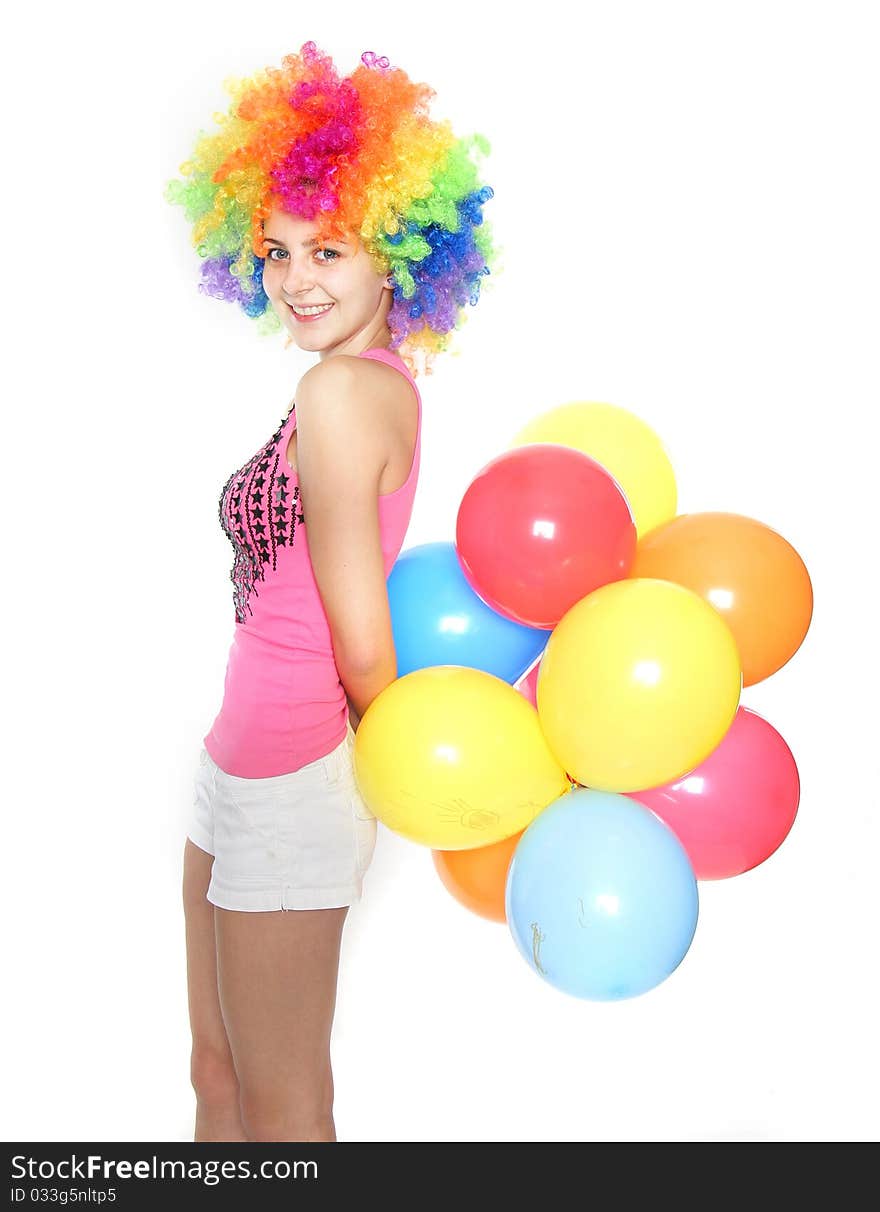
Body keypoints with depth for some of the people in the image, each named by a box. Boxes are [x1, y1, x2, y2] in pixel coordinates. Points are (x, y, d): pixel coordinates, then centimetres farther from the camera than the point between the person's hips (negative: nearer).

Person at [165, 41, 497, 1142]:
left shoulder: (340, 393, -20)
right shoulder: (388, 382, 8)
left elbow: (364, 652, -18)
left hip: (292, 780, -9)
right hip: (246, 763, 9)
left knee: (281, 1113, 10)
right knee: (219, 1077, 22)